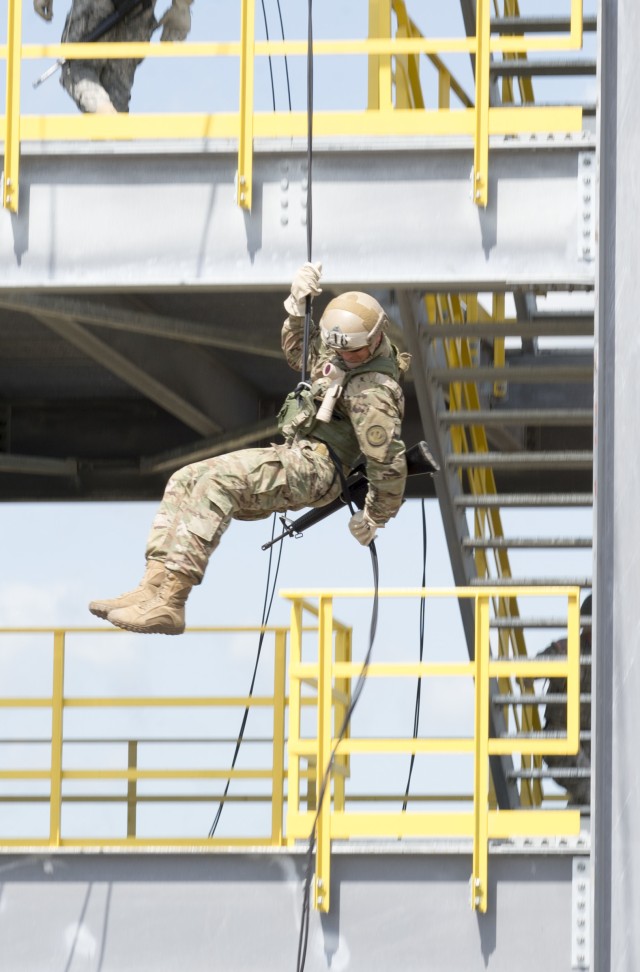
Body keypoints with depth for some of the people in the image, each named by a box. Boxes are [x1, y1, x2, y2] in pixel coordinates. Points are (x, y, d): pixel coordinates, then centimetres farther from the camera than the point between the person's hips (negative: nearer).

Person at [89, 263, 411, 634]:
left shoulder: (374, 393, -19)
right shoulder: (343, 347, 10)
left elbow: (389, 464, -19)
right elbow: (297, 353, 29)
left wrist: (374, 520, -5)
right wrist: (299, 305, 11)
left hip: (312, 468, -10)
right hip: (293, 458, 10)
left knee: (217, 481, -31)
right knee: (185, 481, 2)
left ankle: (169, 601, -40)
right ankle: (154, 587, -13)